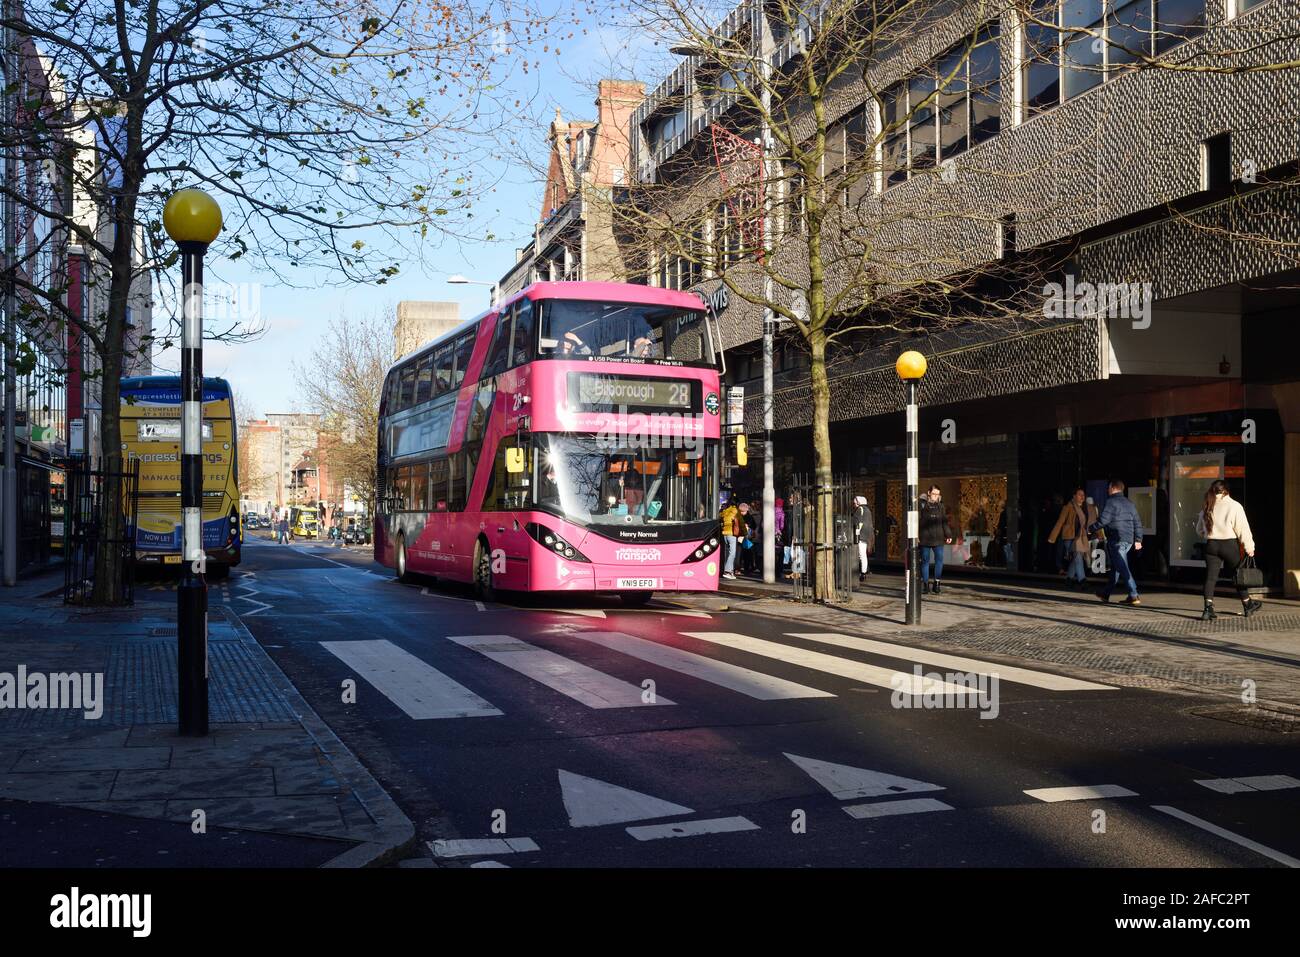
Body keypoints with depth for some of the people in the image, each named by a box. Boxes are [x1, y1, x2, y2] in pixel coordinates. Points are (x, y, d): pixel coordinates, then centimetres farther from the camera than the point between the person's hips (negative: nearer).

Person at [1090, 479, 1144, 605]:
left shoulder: (1111, 502, -9)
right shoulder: (1130, 504, 17)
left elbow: (1103, 520, -15)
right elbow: (1137, 523, 17)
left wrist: (1091, 528, 1)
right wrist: (1138, 540, 18)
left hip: (1116, 540, -9)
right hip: (1128, 541, 9)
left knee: (1122, 568, -9)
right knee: (1115, 566, 17)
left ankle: (1133, 596, -16)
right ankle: (1106, 593, 26)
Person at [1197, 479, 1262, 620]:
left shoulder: (1207, 508, 5)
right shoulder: (1234, 506, -8)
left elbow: (1200, 529, 15)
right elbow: (1242, 528, -10)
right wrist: (1249, 547, -6)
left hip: (1211, 545, 2)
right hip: (1229, 544, -2)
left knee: (1210, 577, 1)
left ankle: (1208, 608, -10)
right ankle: (1248, 605, 28)